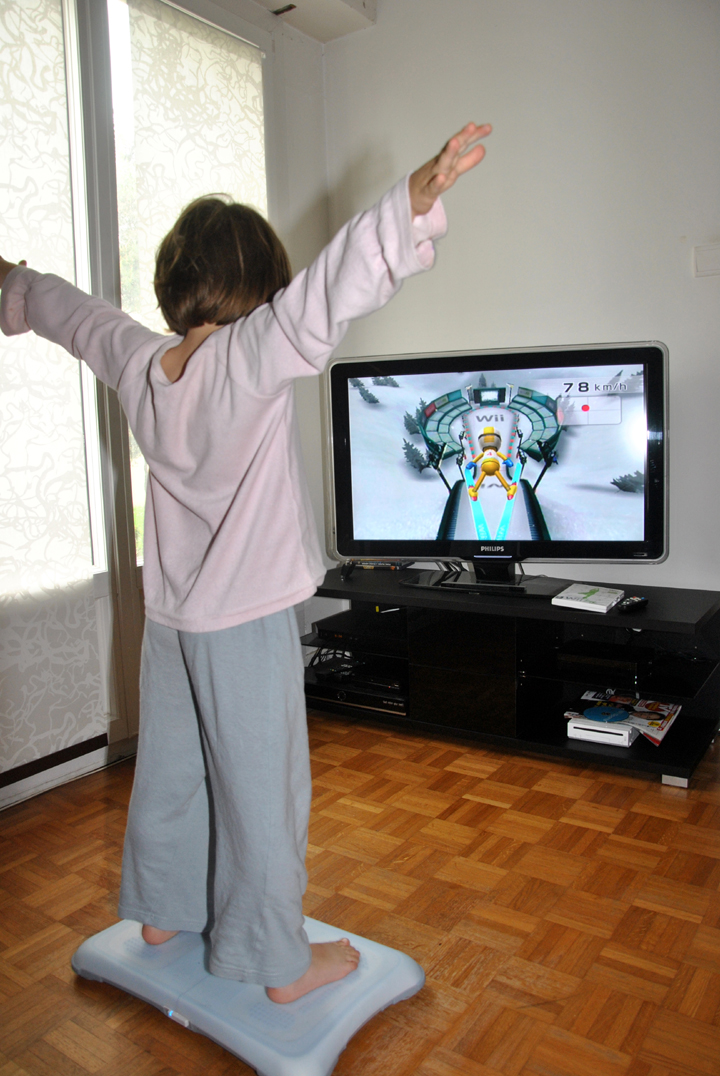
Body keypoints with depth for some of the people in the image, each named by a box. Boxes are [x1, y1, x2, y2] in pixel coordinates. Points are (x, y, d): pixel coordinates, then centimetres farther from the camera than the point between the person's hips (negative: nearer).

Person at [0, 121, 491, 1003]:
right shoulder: (250, 359, -19)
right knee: (261, 788, 6)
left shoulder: (136, 361, 0)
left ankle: (160, 912, 44)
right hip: (245, 617, -7)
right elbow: (326, 295, -35)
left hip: (169, 613, 7)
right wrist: (416, 197, -41)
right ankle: (282, 963, 23)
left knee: (169, 768, 22)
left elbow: (74, 313, 19)